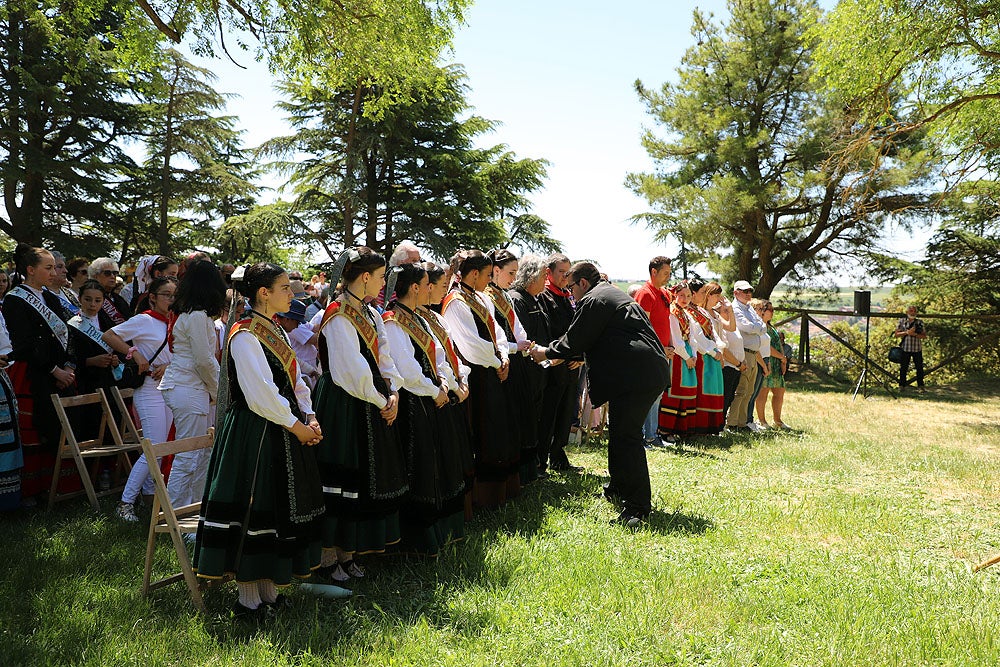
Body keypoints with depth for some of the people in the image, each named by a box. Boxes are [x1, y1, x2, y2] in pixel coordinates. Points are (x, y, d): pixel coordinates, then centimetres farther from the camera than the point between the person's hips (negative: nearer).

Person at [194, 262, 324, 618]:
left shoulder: (276, 331, 15)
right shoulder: (245, 335, -14)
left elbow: (294, 381, 16)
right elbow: (259, 393, -20)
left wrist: (309, 418, 2)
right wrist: (295, 425, -14)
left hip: (285, 436, 9)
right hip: (253, 435, -9)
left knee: (280, 508, 13)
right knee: (252, 511, -1)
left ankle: (268, 589, 25)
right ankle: (248, 597, 11)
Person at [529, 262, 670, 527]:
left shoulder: (592, 301, -7)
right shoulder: (615, 294, 26)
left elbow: (574, 341, -5)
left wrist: (546, 353, 10)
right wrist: (569, 356, 34)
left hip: (633, 378, -11)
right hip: (651, 375, 11)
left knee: (625, 438, -10)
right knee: (622, 433, 21)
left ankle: (638, 506, -8)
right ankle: (620, 488, 34)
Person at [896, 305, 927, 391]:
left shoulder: (920, 322, 6)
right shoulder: (902, 321, 5)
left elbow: (924, 336, 2)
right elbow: (897, 334, 0)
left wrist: (915, 334, -15)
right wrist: (907, 332, -14)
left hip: (917, 349, 1)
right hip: (905, 348, -1)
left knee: (919, 367, 3)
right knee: (903, 368, 4)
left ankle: (920, 385, 13)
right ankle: (902, 385, 13)